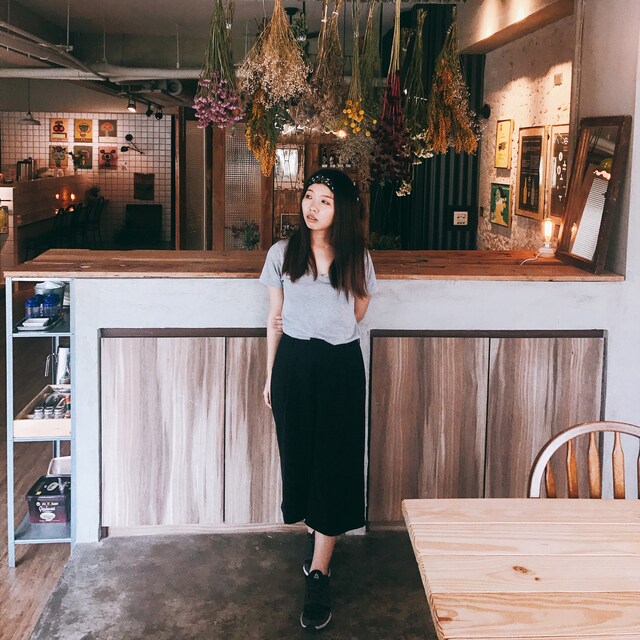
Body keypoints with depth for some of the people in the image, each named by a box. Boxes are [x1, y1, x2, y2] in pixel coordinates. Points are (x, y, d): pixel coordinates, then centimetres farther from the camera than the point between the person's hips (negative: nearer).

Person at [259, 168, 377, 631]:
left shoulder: (356, 258, 0)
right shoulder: (282, 253, 1)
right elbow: (275, 320, 6)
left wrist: (317, 326, 8)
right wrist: (270, 375, 6)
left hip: (339, 366, -1)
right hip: (294, 363, 1)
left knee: (334, 465, -3)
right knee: (300, 457, 10)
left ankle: (319, 575, 2)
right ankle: (315, 534, 36)